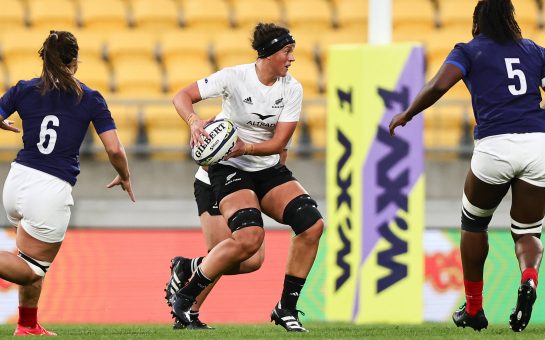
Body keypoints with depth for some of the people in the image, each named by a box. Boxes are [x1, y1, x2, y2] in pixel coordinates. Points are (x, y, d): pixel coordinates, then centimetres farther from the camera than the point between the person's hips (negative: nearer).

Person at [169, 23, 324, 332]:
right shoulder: (235, 77, -15)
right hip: (230, 169, -5)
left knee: (313, 224, -15)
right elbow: (182, 96, -15)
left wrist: (246, 148, -26)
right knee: (250, 237, -29)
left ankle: (287, 309, -1)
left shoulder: (292, 89, -4)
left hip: (269, 169, 5)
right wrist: (194, 121, -36)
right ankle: (184, 298, -13)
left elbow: (279, 142, -8)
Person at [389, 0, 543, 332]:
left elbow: (438, 86, -4)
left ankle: (474, 308, 27)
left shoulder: (470, 51, 11)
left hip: (495, 146, -2)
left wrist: (406, 115, 9)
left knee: (474, 223, 23)